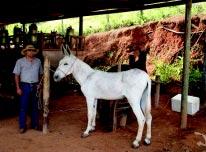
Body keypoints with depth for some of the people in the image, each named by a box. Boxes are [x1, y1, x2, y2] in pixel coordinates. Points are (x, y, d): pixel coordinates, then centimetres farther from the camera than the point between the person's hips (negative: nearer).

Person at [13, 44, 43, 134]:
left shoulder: (38, 61, 6)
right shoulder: (20, 61, -2)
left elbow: (40, 74, 13)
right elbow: (16, 75, -3)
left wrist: (39, 84, 1)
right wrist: (18, 88, -8)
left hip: (35, 86, 3)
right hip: (25, 86, -3)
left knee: (35, 106, 11)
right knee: (23, 107, 1)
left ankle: (35, 124, 24)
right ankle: (22, 126, 12)